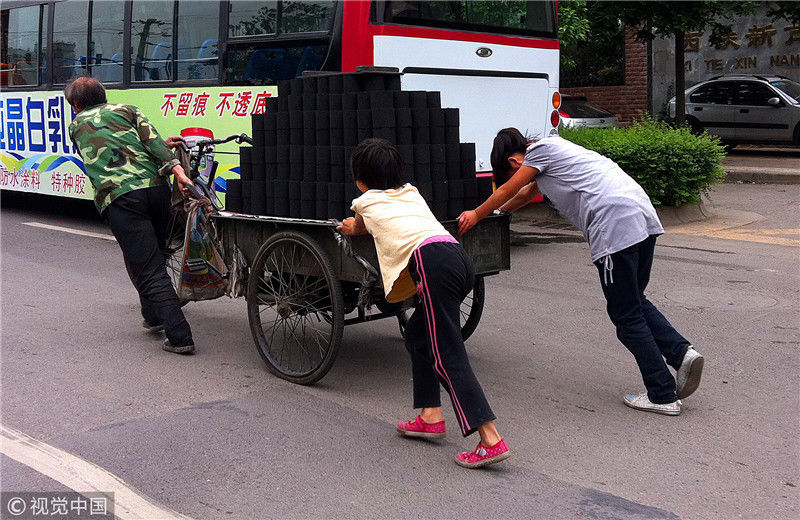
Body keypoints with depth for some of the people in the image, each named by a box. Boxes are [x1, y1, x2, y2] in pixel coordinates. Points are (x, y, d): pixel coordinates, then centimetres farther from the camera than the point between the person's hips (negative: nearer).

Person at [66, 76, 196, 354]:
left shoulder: (76, 126, 23)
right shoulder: (126, 110, 21)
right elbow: (151, 139, 3)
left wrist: (160, 147, 33)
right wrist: (177, 169, -9)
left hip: (119, 198, -3)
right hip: (156, 188, 3)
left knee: (148, 270, -5)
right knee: (156, 257, 24)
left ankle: (180, 337, -12)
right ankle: (154, 316, 36)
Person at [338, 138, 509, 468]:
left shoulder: (366, 201, 19)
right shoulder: (410, 192, 32)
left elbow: (356, 228, 44)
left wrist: (351, 228, 66)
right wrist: (361, 226, 70)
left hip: (432, 261, -7)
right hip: (460, 258, 7)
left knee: (447, 356, -10)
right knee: (417, 333, 23)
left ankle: (491, 440, -19)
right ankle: (431, 416, 19)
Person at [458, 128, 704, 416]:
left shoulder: (540, 150, 5)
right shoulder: (554, 148, 31)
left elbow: (506, 192, 17)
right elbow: (525, 194, 46)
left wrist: (476, 214, 33)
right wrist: (492, 213, 56)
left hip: (615, 225, -9)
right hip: (643, 213, 9)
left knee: (626, 316, -2)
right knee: (635, 302, 20)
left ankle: (663, 395, 1)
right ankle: (681, 352, 3)